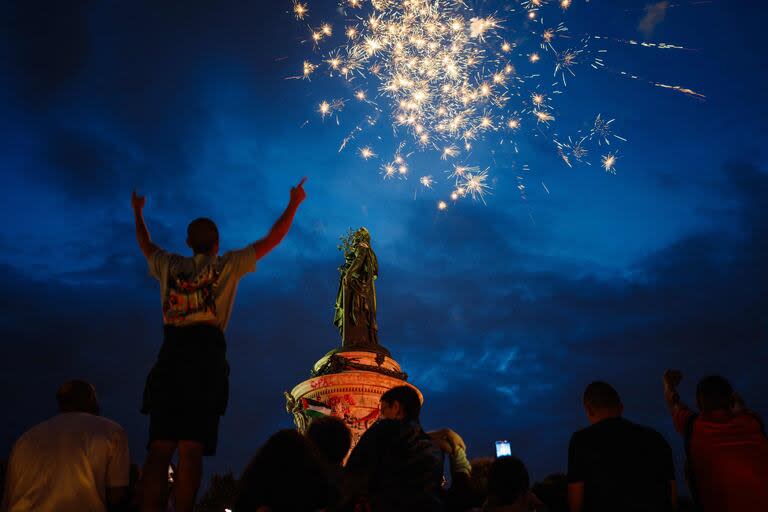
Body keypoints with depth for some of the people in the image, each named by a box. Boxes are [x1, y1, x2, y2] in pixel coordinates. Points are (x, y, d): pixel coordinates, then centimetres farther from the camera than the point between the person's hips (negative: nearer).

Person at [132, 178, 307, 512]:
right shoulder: (227, 265, 9)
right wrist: (294, 203, 25)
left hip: (170, 359, 3)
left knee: (159, 448, 0)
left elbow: (145, 245, 37)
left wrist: (137, 213, 54)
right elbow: (272, 239, 13)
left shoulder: (169, 266, 16)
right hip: (206, 359, -3)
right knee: (191, 449, -6)